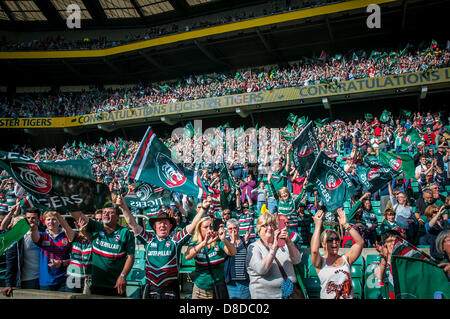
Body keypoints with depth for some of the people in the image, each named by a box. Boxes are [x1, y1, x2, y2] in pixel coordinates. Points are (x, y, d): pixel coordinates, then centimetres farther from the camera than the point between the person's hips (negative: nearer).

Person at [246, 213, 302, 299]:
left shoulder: (282, 243, 7)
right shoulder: (253, 247, -4)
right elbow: (261, 270, -20)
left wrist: (288, 241, -23)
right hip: (265, 295, -3)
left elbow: (297, 260, -8)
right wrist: (274, 247, -24)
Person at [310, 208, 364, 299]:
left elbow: (360, 243, 1)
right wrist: (318, 225, -13)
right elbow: (314, 250, -18)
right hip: (327, 297, -2)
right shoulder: (321, 262, 3)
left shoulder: (345, 259, 11)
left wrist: (345, 224, -4)